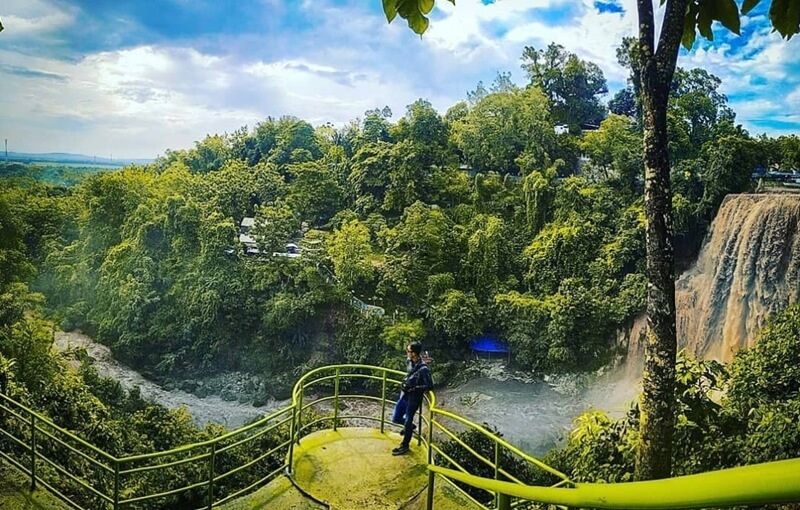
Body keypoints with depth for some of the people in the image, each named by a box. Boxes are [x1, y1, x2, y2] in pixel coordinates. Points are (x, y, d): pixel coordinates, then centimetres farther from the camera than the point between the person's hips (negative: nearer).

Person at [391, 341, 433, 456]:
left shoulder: (423, 369, -26)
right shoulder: (409, 361, -3)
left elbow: (430, 386, -21)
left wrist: (413, 388, -23)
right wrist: (404, 384, 3)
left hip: (414, 398, -7)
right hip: (404, 395, 7)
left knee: (407, 422, 8)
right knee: (395, 418, 15)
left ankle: (404, 445, 28)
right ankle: (410, 426, 43)